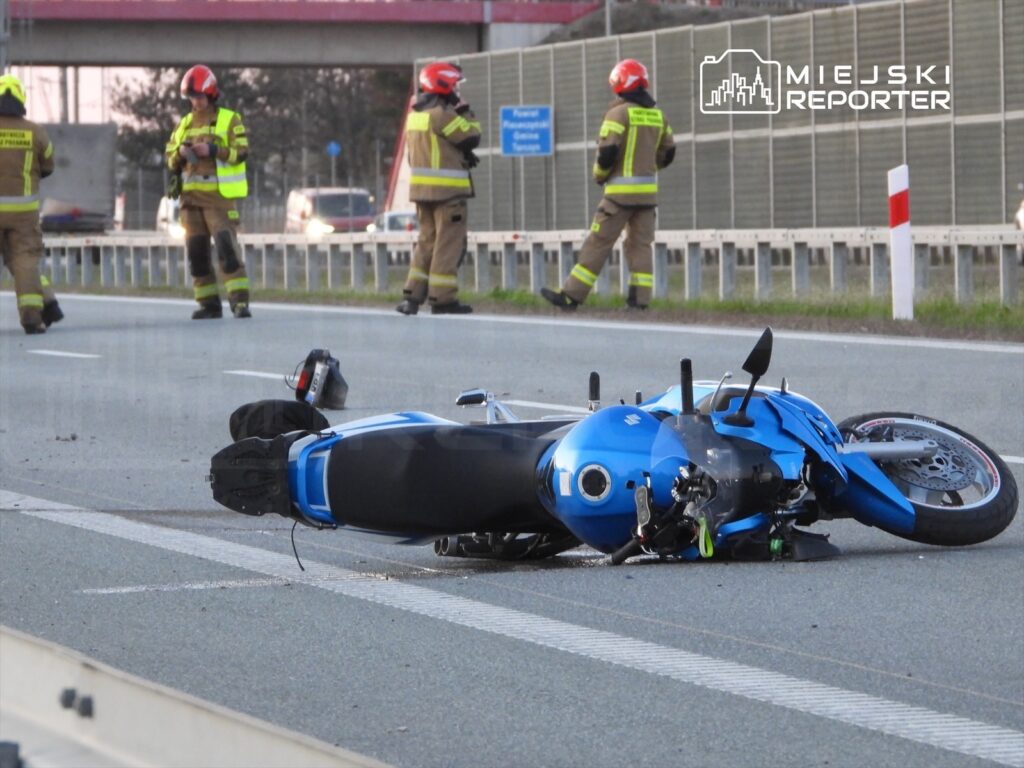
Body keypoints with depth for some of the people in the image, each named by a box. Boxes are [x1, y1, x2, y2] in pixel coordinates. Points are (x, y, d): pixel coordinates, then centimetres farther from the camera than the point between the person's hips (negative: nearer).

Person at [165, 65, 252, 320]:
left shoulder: (229, 120, 1)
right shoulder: (185, 124, 16)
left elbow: (241, 153, -8)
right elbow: (170, 159, 15)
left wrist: (212, 150, -20)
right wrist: (180, 153, -7)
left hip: (219, 196, -5)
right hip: (191, 196, 5)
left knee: (227, 248, -14)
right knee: (196, 252, 4)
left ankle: (239, 301, -15)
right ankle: (208, 303, 11)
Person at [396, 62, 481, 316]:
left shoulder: (415, 114, 13)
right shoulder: (442, 114, -15)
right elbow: (471, 137, -11)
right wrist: (465, 112, 0)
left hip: (421, 188, 8)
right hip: (447, 189, -8)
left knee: (427, 240, 14)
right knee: (449, 243, -2)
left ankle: (412, 295, 10)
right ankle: (442, 298, -2)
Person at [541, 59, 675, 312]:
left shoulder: (619, 113, -10)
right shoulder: (657, 115, 10)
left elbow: (607, 151, -16)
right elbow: (667, 154, 17)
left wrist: (599, 175, 1)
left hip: (621, 190, -6)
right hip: (648, 191, 6)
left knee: (598, 243, -4)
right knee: (640, 244, 8)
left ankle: (571, 296, -1)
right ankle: (640, 299, 1)